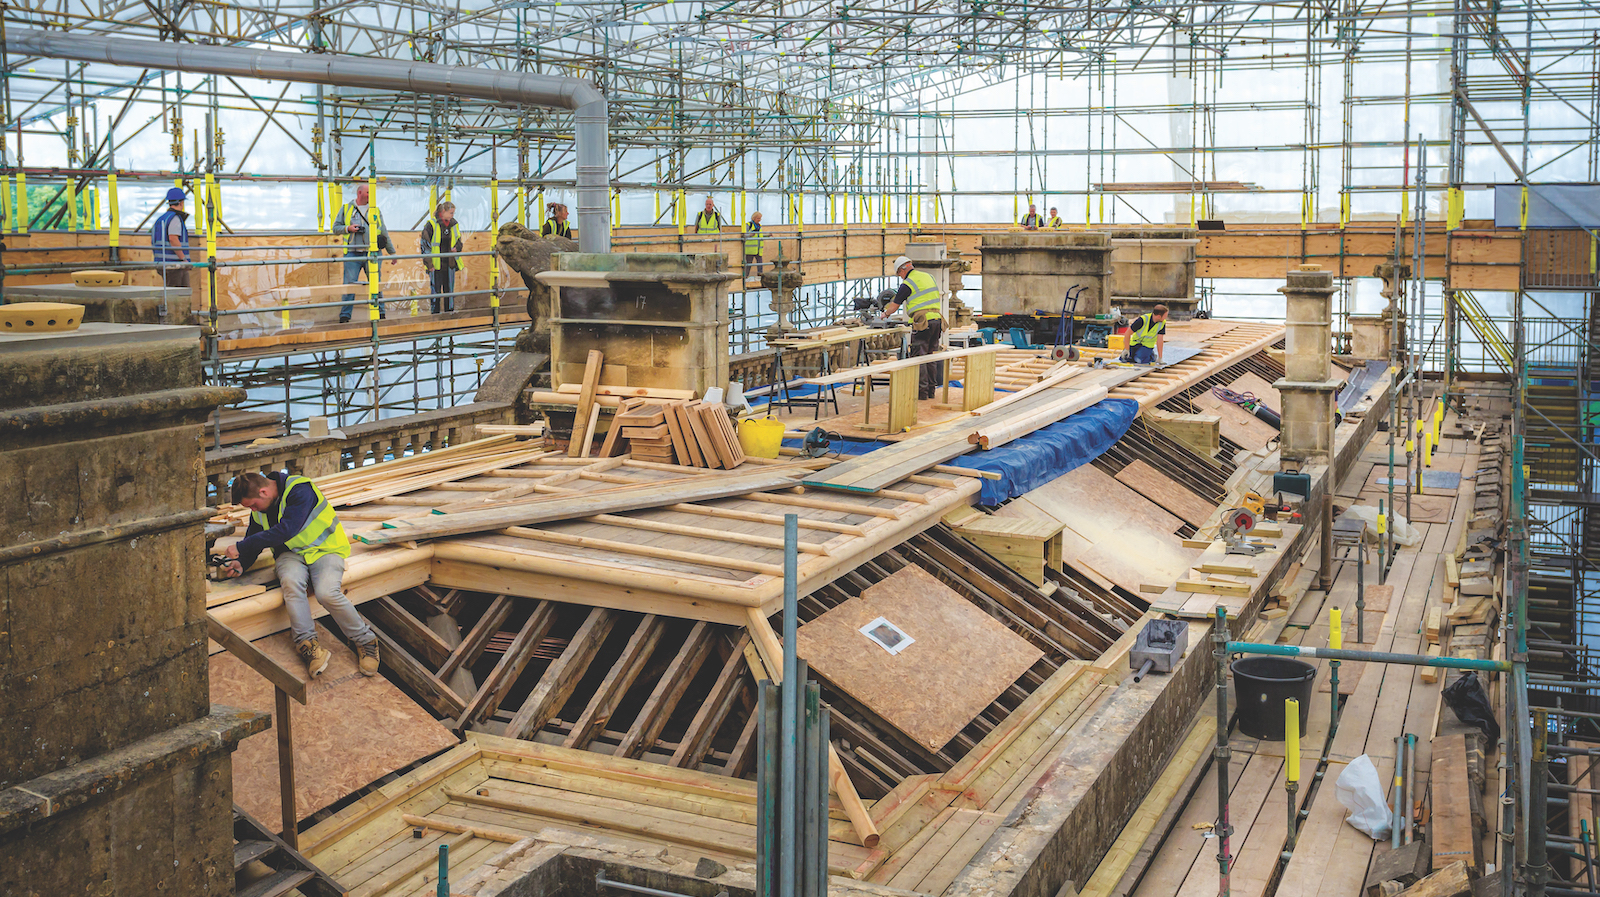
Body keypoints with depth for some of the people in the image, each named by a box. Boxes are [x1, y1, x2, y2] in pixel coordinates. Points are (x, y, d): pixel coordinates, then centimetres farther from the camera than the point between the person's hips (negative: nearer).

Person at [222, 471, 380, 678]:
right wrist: (242, 563, -4)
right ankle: (307, 643, -34)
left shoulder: (300, 490, -22)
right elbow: (254, 537, 18)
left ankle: (366, 640, -11)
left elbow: (286, 530, -30)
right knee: (291, 582, -32)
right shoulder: (259, 506, 4)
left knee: (326, 593, -31)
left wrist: (241, 547, -27)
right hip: (290, 553, 5)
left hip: (324, 549, -5)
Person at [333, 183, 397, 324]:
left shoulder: (375, 210, 14)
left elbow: (384, 233, 17)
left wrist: (392, 252, 16)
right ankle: (344, 316, -1)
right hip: (352, 254, -1)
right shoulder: (346, 209, 10)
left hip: (371, 254, 1)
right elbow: (336, 228, 13)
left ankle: (380, 313, 11)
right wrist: (348, 228, -8)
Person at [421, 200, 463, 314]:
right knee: (435, 291, -1)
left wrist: (456, 248, -4)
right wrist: (429, 263, -11)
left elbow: (459, 242, 21)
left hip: (450, 265, 5)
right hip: (436, 265, -5)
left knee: (450, 291, 9)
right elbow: (425, 245, -6)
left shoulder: (454, 225, 8)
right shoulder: (432, 225, -7)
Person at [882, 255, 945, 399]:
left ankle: (922, 391, -6)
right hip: (936, 319, 7)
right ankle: (931, 389, 14)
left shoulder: (907, 284, -5)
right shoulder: (928, 276, 16)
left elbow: (894, 307, 1)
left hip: (922, 323, -7)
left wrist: (885, 313, 20)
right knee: (930, 356, 12)